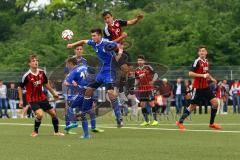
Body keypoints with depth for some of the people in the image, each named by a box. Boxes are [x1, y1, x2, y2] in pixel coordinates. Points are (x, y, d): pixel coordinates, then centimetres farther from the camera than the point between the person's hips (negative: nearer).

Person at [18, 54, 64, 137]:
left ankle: (56, 132, 28)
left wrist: (53, 93, 18)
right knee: (40, 114, -27)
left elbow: (46, 84, 15)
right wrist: (21, 100, -7)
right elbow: (20, 88, -6)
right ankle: (35, 132, -6)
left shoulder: (41, 73, -2)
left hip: (42, 98, 6)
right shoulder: (27, 76, -18)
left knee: (53, 113, 9)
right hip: (32, 100, -6)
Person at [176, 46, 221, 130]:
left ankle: (212, 123, 8)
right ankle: (180, 122, 11)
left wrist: (211, 78, 10)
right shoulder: (197, 61, -14)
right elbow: (190, 73, -21)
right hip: (197, 87, -7)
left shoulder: (206, 61, 10)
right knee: (193, 106, -2)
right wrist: (203, 75, -25)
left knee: (215, 102, -3)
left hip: (205, 87, 7)